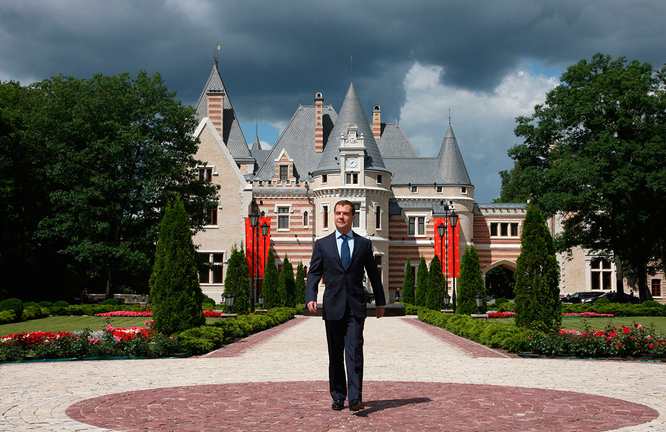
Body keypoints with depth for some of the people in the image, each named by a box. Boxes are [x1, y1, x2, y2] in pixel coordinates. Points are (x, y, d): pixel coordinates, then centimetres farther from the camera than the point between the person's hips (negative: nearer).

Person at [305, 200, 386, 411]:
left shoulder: (364, 244, 10)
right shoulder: (322, 244, 9)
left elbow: (374, 274, 16)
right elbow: (314, 273, 4)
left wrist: (380, 302, 18)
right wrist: (310, 298, -12)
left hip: (356, 306, -1)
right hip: (333, 307, 1)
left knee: (354, 351, -12)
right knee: (335, 354, 7)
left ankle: (355, 398, -15)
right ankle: (338, 397, 16)